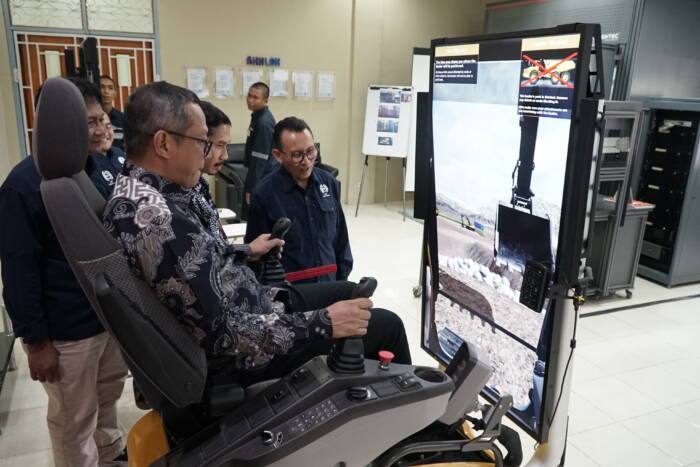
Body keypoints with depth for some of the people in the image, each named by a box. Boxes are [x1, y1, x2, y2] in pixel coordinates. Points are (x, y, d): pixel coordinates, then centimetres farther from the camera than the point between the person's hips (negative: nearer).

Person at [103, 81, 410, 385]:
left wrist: (246, 252, 23)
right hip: (244, 351, -10)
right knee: (386, 326, 2)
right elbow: (219, 334, -31)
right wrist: (322, 324, -27)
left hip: (233, 311, 10)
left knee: (348, 292, 22)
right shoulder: (156, 221, -32)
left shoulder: (133, 192, 0)